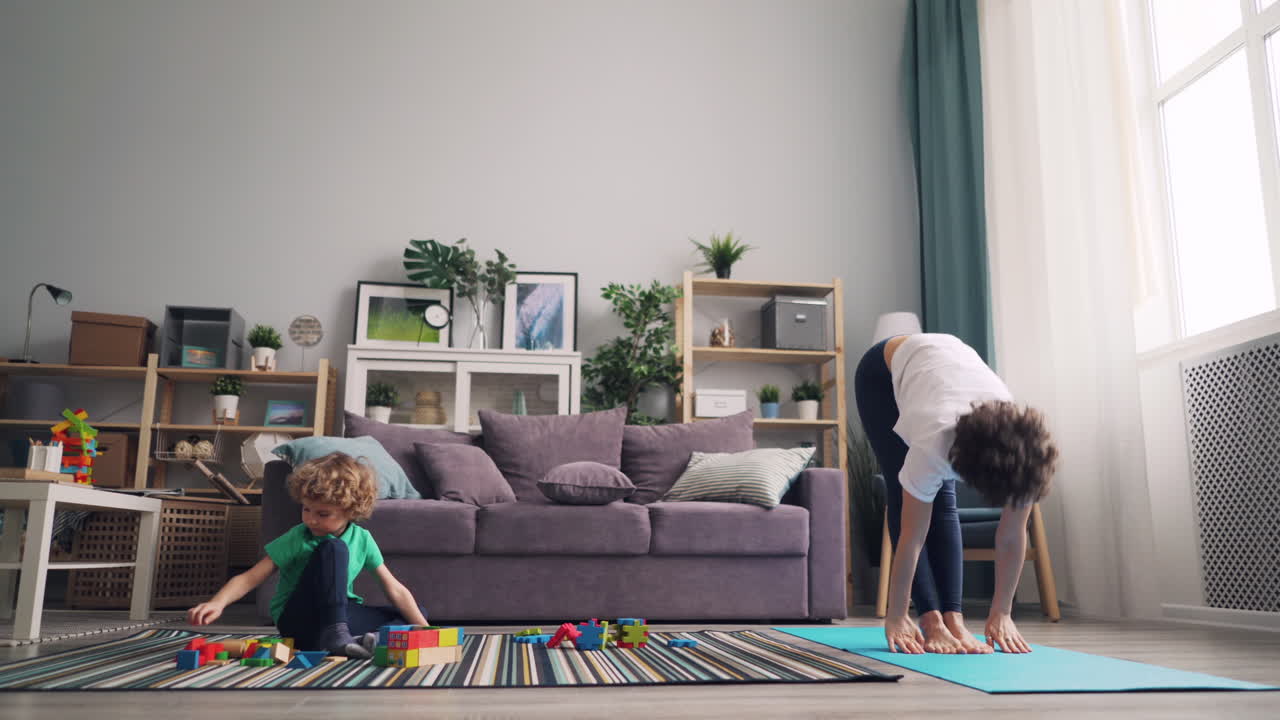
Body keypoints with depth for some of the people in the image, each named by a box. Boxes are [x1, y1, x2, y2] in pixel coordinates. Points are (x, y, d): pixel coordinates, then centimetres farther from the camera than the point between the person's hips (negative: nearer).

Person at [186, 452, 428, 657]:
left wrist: (425, 631, -11)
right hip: (296, 621, -4)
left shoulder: (362, 539, -3)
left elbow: (395, 590, -3)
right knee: (332, 549, -27)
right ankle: (335, 636, -35)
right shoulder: (297, 538, -11)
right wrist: (217, 603, -34)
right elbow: (249, 578, -15)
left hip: (342, 614, 4)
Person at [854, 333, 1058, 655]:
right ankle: (933, 621, -10)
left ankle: (953, 619, -6)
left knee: (941, 503, -9)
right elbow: (912, 535, -33)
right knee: (906, 500, -14)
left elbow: (1013, 535, -18)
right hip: (885, 372, -3)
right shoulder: (934, 442, -43)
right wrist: (896, 616, -24)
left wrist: (1001, 613, -13)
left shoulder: (1022, 448, -31)